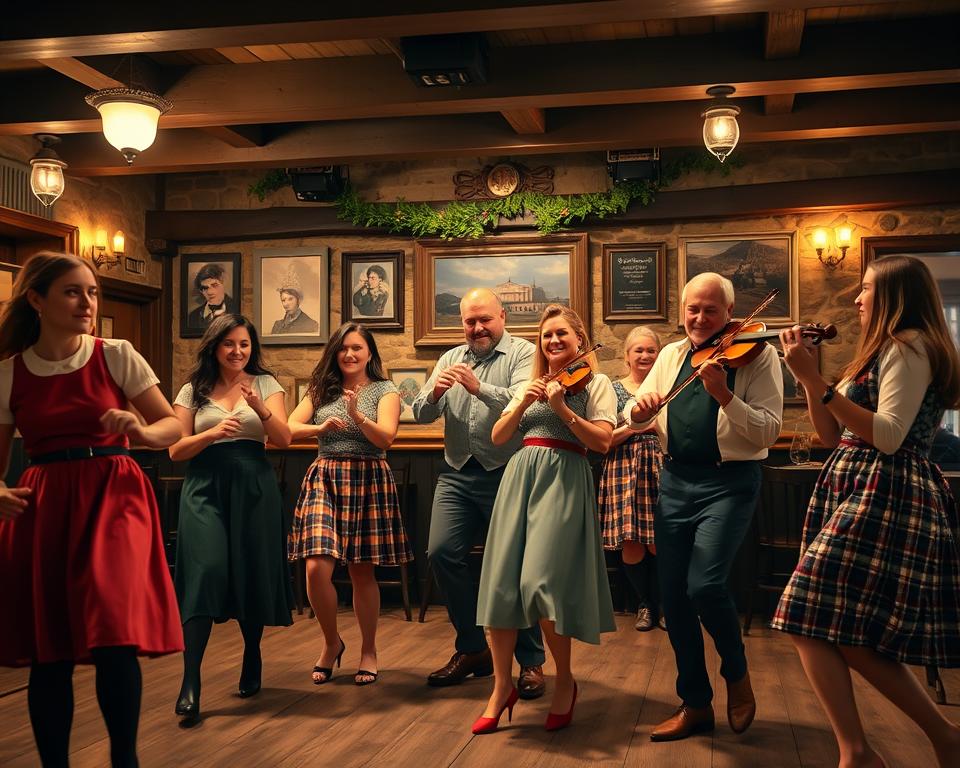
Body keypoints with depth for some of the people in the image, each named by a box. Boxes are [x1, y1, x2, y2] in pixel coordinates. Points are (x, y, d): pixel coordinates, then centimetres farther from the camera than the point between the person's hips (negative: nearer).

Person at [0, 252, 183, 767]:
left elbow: (173, 426, 5)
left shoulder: (117, 356, 2)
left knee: (114, 637, -14)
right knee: (47, 653, 3)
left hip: (114, 497, -1)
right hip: (41, 506, 2)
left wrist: (141, 430, -17)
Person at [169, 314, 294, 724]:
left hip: (253, 486, 1)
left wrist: (260, 407, -18)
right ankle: (190, 683, -16)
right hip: (205, 487, -1)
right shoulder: (194, 390, 8)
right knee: (205, 572, -15)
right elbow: (176, 450, 5)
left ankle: (252, 661, 27)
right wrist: (211, 433, -12)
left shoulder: (265, 384, 8)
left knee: (252, 575, 4)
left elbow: (284, 440, -1)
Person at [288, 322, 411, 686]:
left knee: (362, 572, 4)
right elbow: (289, 428, 3)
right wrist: (322, 427, -14)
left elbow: (386, 438, -10)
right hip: (324, 480, 2)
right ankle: (331, 642, 14)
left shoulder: (384, 391, 4)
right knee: (317, 568, -11)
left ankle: (369, 650, 22)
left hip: (367, 481, -2)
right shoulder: (321, 390, 12)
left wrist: (357, 416, -26)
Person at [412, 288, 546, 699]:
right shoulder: (451, 359, 15)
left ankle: (531, 661, 13)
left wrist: (479, 388, -30)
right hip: (457, 475, 5)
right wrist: (434, 392, -13)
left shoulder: (522, 354, -1)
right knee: (442, 553, -4)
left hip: (506, 475, -5)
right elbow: (422, 414, 9)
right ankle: (472, 649, 13)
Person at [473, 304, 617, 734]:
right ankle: (502, 687, 10)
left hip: (564, 482, -5)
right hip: (519, 478, 5)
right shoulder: (531, 384, 21)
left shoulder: (595, 384, 6)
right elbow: (498, 437, 13)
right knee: (501, 581, -2)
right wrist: (525, 403, -2)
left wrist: (562, 409, -14)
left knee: (541, 583, -14)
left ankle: (565, 681, 7)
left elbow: (602, 442, -6)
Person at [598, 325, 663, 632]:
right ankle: (645, 604, 19)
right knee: (631, 543, -2)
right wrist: (635, 425, -13)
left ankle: (662, 605, 17)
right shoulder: (614, 391, 6)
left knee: (660, 544, -5)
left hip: (661, 469, 0)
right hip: (625, 472, 0)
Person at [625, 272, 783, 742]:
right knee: (672, 595, 5)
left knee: (705, 585, -20)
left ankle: (737, 675, 10)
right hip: (675, 482, 6)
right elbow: (636, 420, 11)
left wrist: (725, 395, -27)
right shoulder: (671, 355, 12)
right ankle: (695, 705, 21)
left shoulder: (756, 355, -4)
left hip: (729, 482, -5)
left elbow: (768, 431, -13)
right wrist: (639, 408, -13)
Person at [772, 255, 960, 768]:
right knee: (852, 635, 6)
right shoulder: (885, 352, 23)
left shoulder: (909, 347, -7)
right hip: (859, 491, 10)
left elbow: (889, 436, -20)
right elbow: (831, 435, 17)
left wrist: (820, 382, -21)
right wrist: (809, 377, 6)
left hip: (882, 498, -10)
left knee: (813, 623, -13)